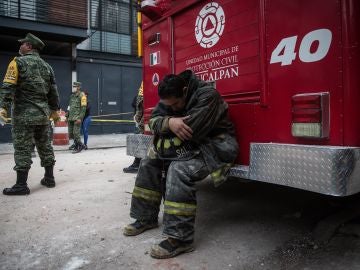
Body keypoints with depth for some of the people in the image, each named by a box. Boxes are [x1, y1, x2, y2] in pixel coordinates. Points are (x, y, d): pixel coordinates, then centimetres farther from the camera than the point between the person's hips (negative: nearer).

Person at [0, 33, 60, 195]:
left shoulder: (18, 62, -3)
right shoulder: (46, 66, 14)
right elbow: (53, 91, 15)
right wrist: (54, 109, 22)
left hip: (24, 114, -6)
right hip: (43, 114, 6)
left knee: (22, 148, -2)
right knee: (45, 146, 13)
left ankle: (21, 185, 2)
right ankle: (49, 178, 21)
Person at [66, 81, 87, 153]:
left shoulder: (82, 95, -7)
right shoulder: (72, 95, 17)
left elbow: (83, 108, -14)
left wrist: (80, 118, -20)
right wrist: (67, 116, 19)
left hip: (77, 118, -8)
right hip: (71, 118, 8)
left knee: (76, 132, -9)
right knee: (70, 133, 10)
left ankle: (79, 147, 4)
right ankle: (76, 143, 27)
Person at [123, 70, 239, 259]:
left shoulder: (207, 95, -24)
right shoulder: (170, 98, 1)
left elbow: (189, 132, -29)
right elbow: (154, 120, -6)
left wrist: (162, 144, -15)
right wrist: (169, 122, -29)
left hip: (214, 144, -8)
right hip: (189, 145, 8)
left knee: (180, 170, -32)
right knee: (150, 162, 1)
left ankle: (180, 238, -24)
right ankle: (146, 218, 11)